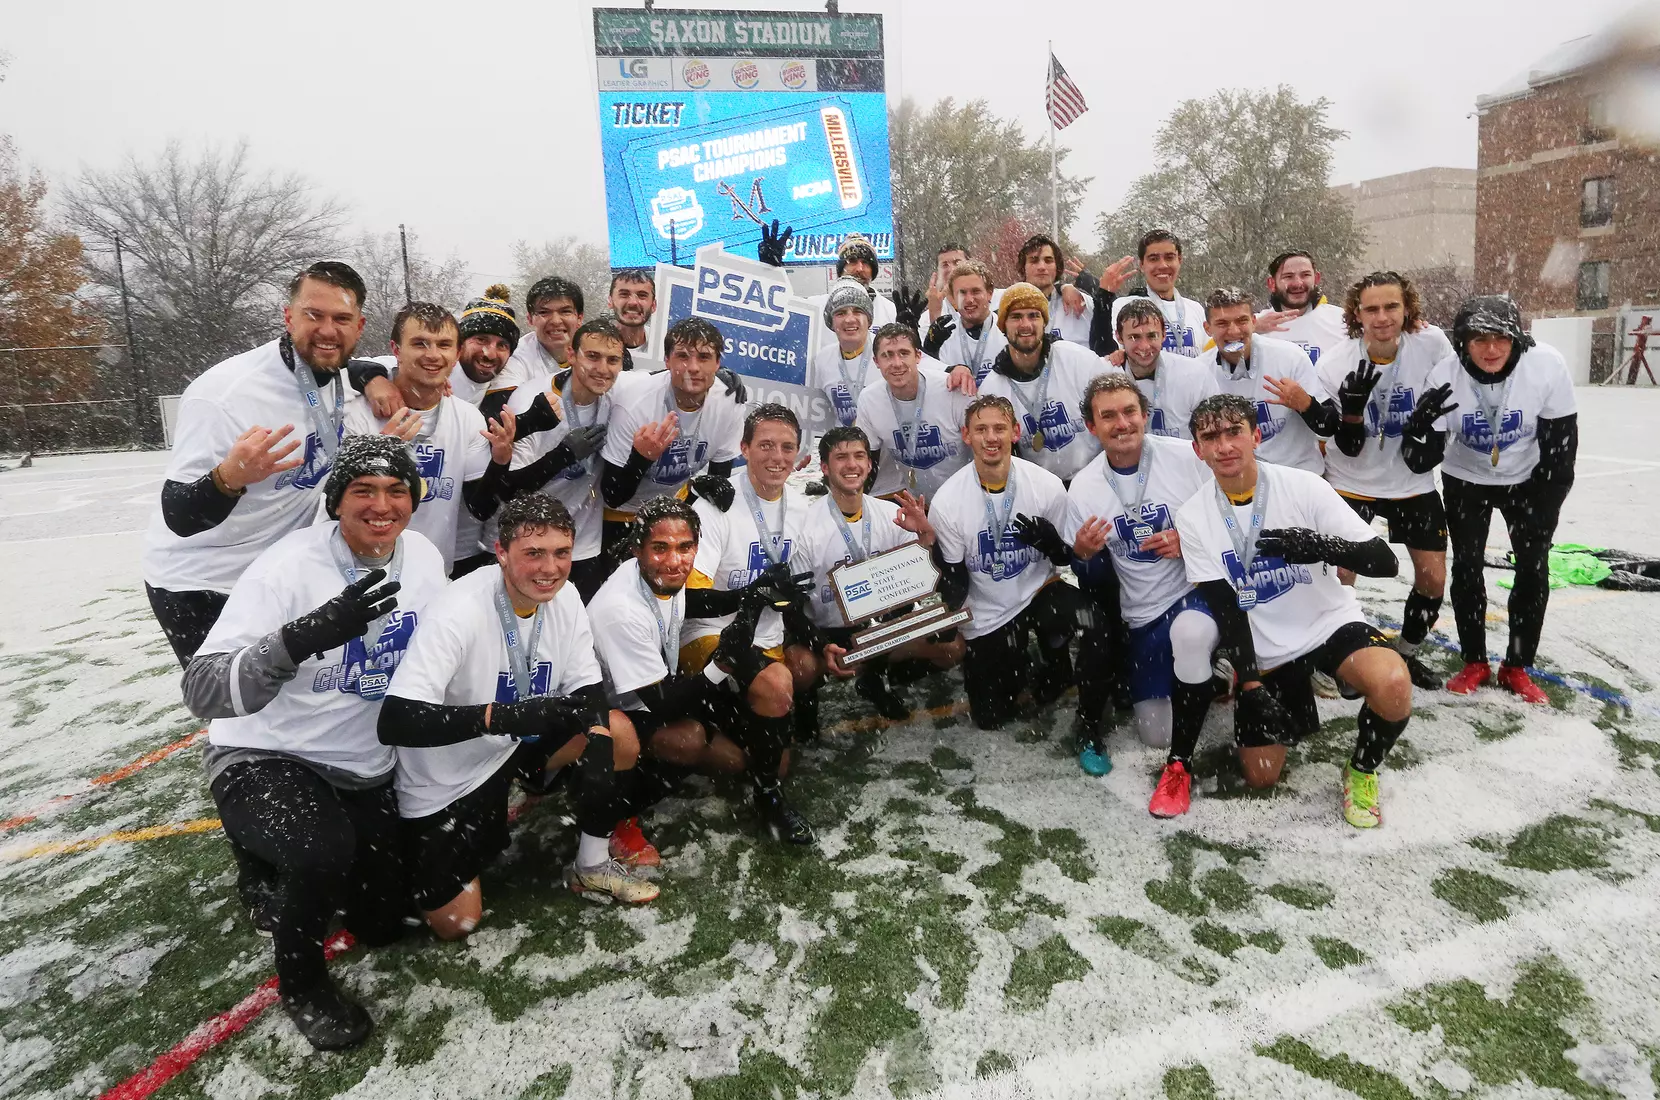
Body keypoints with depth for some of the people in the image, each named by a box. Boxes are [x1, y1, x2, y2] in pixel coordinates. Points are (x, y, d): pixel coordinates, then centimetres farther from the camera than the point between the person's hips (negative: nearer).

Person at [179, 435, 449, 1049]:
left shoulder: (425, 559, -7)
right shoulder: (288, 567, -24)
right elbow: (204, 692, -32)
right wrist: (305, 636, -48)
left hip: (364, 770, 6)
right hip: (265, 760, -5)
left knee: (382, 923, 10)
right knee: (326, 848, -36)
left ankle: (282, 871, 41)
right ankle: (300, 982, -2)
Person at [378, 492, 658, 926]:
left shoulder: (564, 597, -11)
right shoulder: (459, 611, -31)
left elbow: (588, 691, -5)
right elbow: (395, 722, -36)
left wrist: (598, 743, -25)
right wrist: (506, 716, -46)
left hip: (516, 745, 5)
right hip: (445, 780, -5)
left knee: (618, 732, -14)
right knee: (456, 922, -4)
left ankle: (591, 867, 7)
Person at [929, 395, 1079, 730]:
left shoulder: (1048, 486, -14)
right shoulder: (946, 502, -16)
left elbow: (1067, 557, -3)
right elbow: (954, 580, -8)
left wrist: (1050, 541, -26)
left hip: (1038, 592, 0)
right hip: (984, 617, 0)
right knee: (991, 718, 5)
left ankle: (1053, 668, 1)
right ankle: (1013, 666, 40)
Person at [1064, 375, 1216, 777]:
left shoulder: (1189, 457, -13)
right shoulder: (1082, 488, -3)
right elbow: (1093, 581, 3)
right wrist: (1084, 554, -20)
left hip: (1200, 590, -2)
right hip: (1142, 615, 3)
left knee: (1189, 633, -36)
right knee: (1154, 735, -3)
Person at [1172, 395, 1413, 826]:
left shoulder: (1304, 486, -14)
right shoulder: (1193, 517, -9)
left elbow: (1384, 561, -17)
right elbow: (1224, 608, -10)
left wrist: (1322, 545, -37)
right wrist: (1250, 685, -18)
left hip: (1331, 624, -1)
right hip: (1263, 650, 1)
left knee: (1392, 684, -33)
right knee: (1261, 776, 1)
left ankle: (1362, 771, -1)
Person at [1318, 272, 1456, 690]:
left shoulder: (1431, 343, -15)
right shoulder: (1334, 365, -20)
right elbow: (1348, 447, -16)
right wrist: (1352, 406, -35)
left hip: (1412, 480, 3)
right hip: (1352, 481, -2)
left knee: (1433, 577, 5)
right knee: (1340, 578, -5)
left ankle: (1407, 653, 30)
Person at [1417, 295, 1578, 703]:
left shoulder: (1547, 365, -26)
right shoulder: (1446, 375, -26)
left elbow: (1561, 443, -14)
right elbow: (1427, 455, -23)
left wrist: (1546, 506, -13)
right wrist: (1421, 426, -45)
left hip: (1527, 479, 1)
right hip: (1465, 480, 0)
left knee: (1533, 568, 0)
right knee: (1466, 567, 1)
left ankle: (1517, 668, 16)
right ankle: (1475, 663, 17)